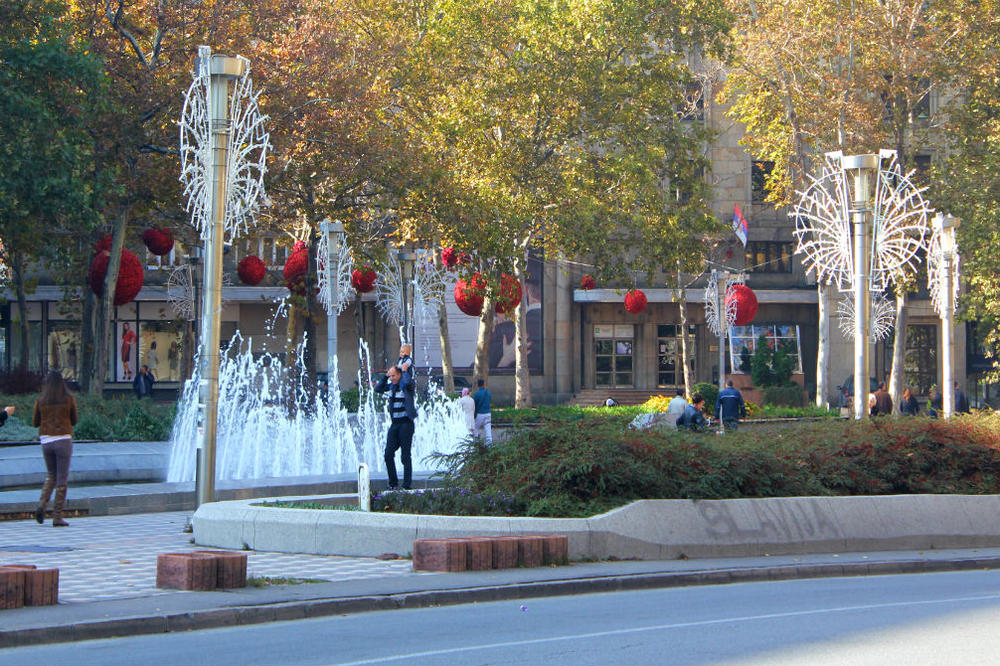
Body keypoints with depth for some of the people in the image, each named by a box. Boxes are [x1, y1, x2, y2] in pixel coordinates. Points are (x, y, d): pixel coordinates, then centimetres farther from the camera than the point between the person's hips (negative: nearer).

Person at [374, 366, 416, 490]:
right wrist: (385, 377, 7)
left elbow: (408, 381, -31)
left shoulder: (406, 385, -8)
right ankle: (393, 483, 11)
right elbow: (378, 389, 17)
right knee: (388, 454, 1)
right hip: (395, 424, 7)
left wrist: (404, 371, -13)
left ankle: (407, 485, 1)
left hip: (406, 423, -7)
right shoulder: (391, 385, 12)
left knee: (405, 455, -4)